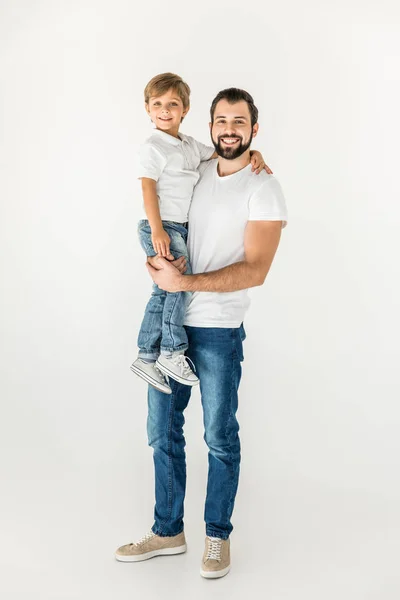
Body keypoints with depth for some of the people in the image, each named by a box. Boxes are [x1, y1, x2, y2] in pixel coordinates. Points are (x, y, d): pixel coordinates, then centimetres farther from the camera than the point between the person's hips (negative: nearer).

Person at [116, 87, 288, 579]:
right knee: (162, 431, 11)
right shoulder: (195, 172, 9)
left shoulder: (264, 190, -8)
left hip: (218, 330, -5)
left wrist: (185, 282, -23)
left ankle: (218, 536, 25)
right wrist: (159, 253, -1)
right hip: (169, 322, 6)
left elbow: (255, 271, -17)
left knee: (220, 437, 6)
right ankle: (168, 531, 27)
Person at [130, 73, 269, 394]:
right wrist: (157, 230, -24)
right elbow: (148, 189, -14)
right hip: (161, 227, -7)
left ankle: (147, 357, 14)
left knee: (164, 292, 7)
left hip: (182, 228, 7)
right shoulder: (153, 148, -6)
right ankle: (172, 352, -10)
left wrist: (254, 154, 3)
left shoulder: (190, 145, 15)